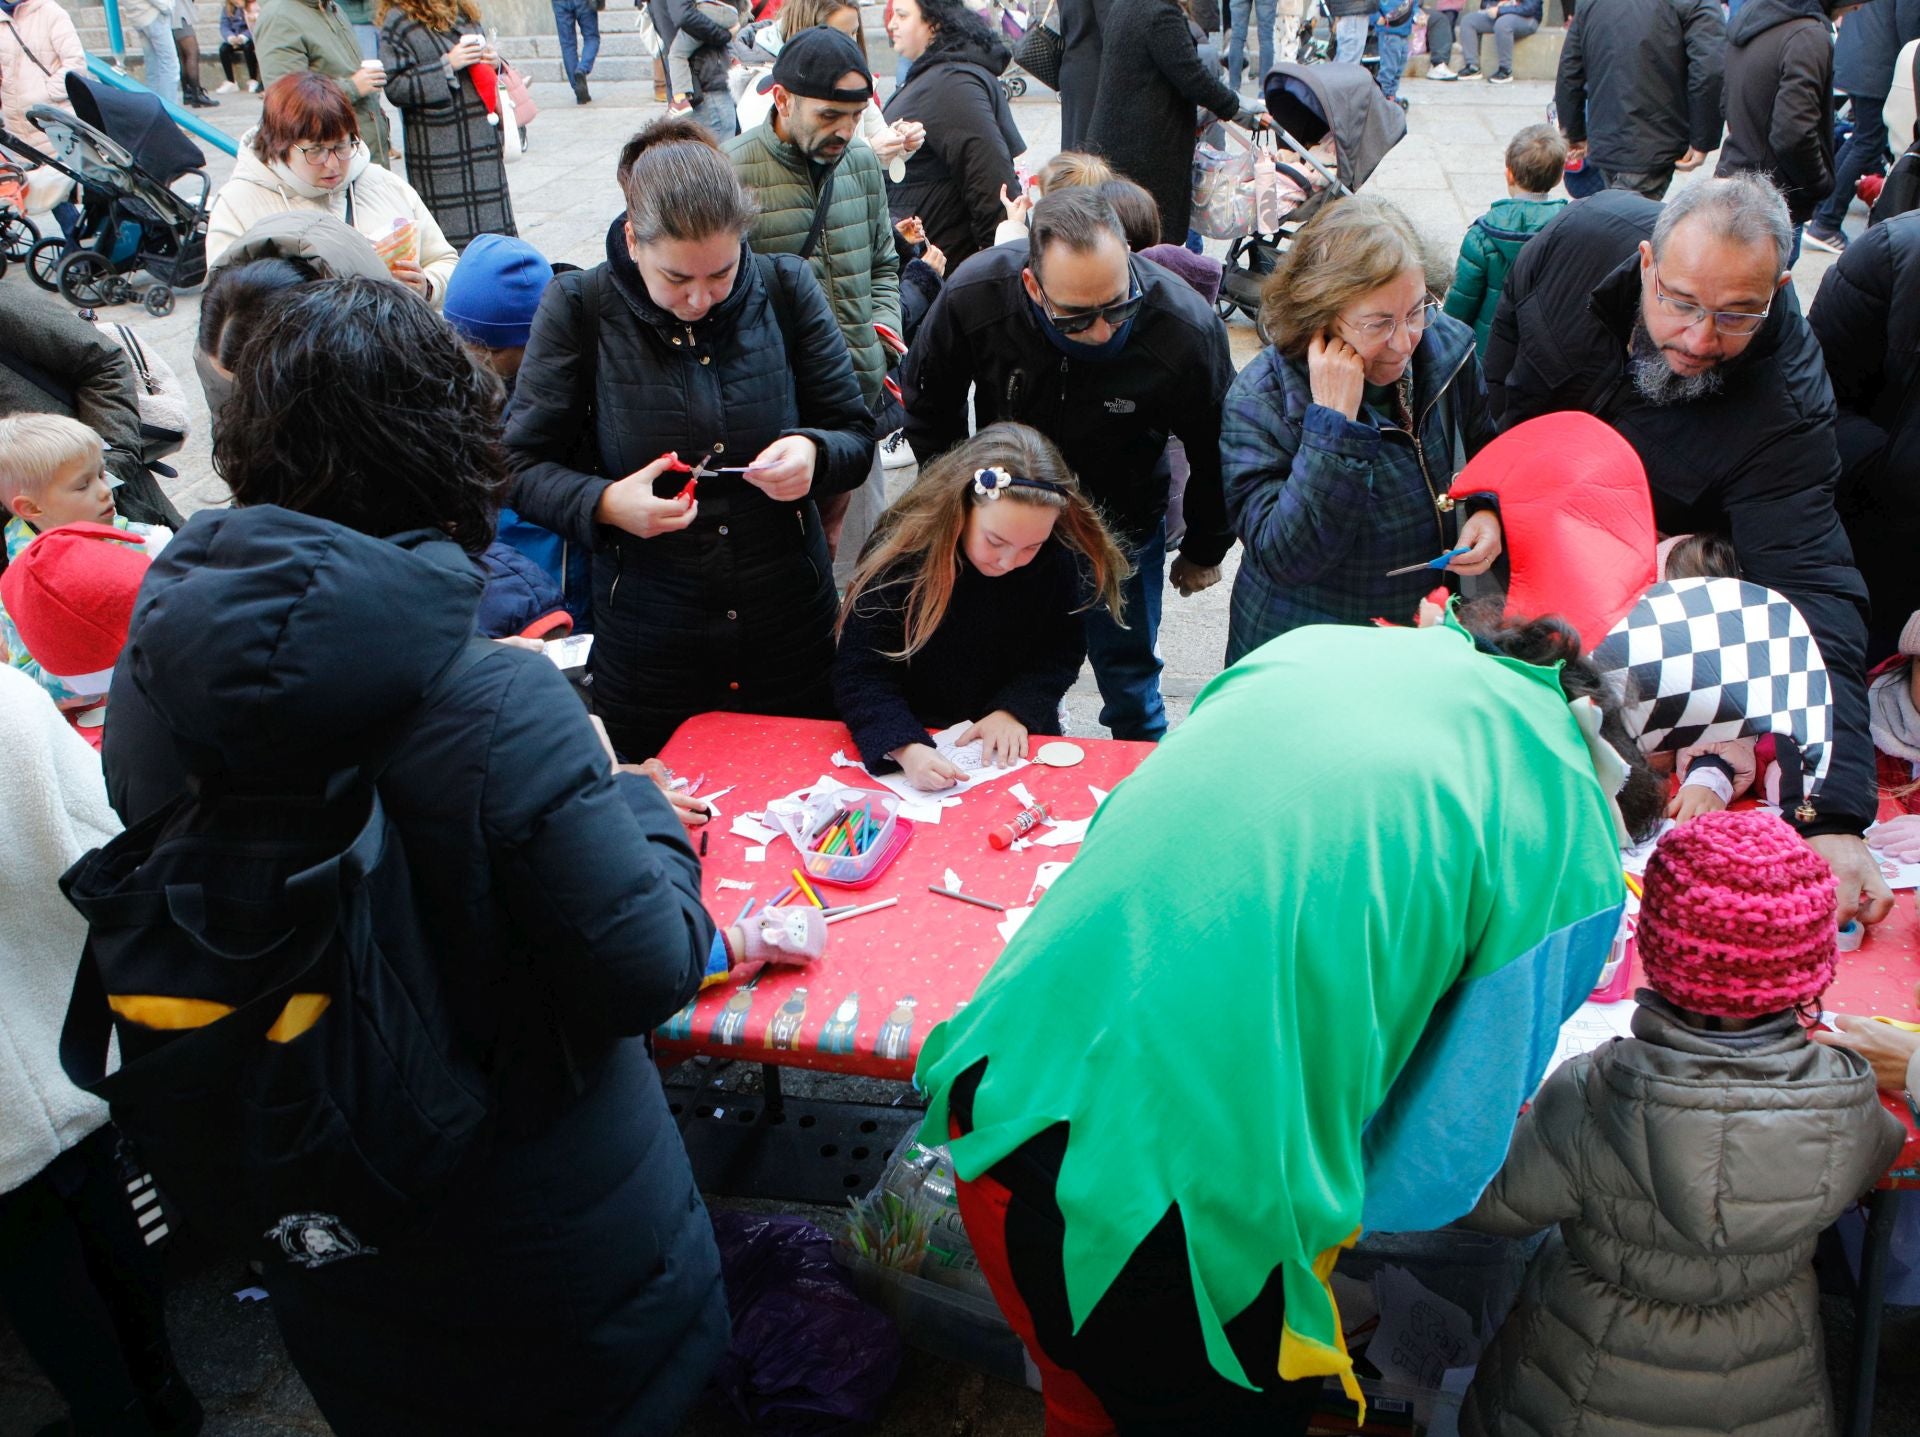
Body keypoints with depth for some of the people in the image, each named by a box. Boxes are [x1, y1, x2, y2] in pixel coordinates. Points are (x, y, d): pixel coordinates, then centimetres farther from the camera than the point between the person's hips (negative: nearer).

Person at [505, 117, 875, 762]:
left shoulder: (786, 288, -3)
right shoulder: (579, 308, -6)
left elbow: (857, 436, 1)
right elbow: (522, 466, -4)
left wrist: (813, 452, -21)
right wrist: (602, 502, -23)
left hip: (792, 633, 1)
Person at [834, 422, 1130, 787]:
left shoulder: (1055, 556, -10)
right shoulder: (901, 557, -18)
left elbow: (1062, 651, 3)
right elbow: (860, 674, -17)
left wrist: (1015, 710, -14)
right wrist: (905, 749, -33)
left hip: (1017, 746, 2)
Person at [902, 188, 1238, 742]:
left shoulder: (1187, 330, -31)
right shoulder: (973, 295, -28)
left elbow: (1216, 455, -10)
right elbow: (927, 408, -5)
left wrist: (1203, 553, 4)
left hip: (1121, 529, -1)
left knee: (1129, 687, 12)